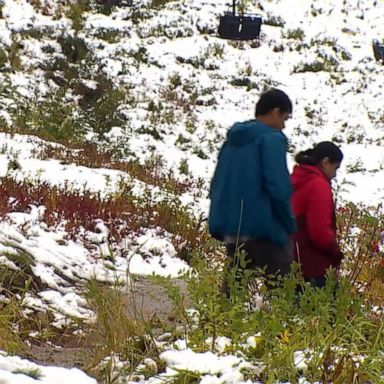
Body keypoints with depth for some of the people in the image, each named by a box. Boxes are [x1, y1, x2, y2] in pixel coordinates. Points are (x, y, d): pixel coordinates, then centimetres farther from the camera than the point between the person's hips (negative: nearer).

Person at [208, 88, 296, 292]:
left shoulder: (232, 140, 16)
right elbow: (278, 187, -16)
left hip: (231, 229, 8)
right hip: (263, 229, -8)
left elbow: (217, 185, 20)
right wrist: (289, 224, -5)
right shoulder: (272, 138, -8)